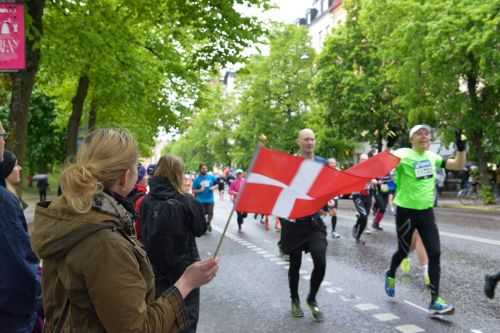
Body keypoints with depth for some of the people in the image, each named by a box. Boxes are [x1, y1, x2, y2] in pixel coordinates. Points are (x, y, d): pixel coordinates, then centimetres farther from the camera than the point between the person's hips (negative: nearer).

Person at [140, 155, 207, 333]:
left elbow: (142, 232, 4)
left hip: (155, 266, 4)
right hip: (183, 266, -4)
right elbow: (200, 229, -4)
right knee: (187, 316, 12)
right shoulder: (186, 201, -17)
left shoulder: (146, 201, -6)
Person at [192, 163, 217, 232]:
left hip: (210, 200, 2)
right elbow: (193, 190, -1)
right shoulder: (197, 179, -4)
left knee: (210, 214, 5)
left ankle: (208, 223, 34)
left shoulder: (211, 177, 1)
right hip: (201, 201, -2)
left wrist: (214, 187, -8)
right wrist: (200, 190, -18)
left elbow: (217, 184, 12)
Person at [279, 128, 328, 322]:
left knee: (320, 262, -8)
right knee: (295, 263, 10)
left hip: (315, 218, 2)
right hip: (293, 219, -2)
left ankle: (312, 299, 18)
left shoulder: (323, 163, 6)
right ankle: (295, 300, 32)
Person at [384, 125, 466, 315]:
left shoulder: (432, 157, 5)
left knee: (435, 253, -2)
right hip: (406, 212, -5)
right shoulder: (403, 155, -13)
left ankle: (435, 301, 5)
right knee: (404, 251, 10)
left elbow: (458, 166, 9)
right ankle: (391, 275, 43)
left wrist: (461, 148, -5)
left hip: (426, 212, 5)